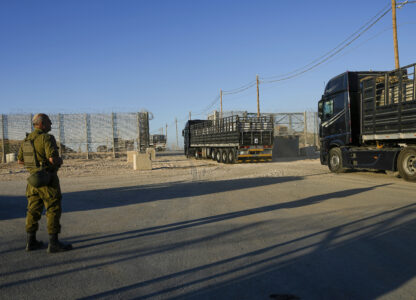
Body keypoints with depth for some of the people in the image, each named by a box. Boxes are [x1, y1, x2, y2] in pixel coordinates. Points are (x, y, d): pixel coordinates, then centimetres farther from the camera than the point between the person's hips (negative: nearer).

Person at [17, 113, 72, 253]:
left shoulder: (27, 139, 10)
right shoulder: (47, 138, -16)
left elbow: (20, 160, 16)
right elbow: (53, 159, -26)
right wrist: (60, 160, -4)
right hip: (48, 179, -8)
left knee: (33, 210, 12)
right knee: (53, 210, -4)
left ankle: (31, 241, 18)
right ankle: (53, 243, -2)